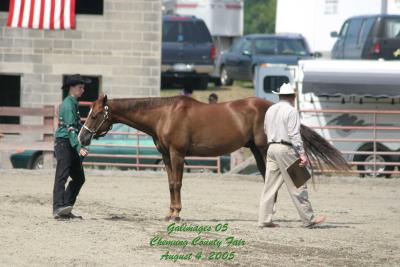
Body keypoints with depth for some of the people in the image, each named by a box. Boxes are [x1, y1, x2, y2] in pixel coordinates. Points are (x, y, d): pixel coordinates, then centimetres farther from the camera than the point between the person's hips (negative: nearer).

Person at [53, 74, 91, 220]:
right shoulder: (68, 105, -13)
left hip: (71, 146, 10)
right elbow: (71, 129, -23)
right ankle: (58, 208, -24)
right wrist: (79, 147, -31)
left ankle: (65, 209, 10)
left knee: (79, 178, 10)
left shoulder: (73, 104, 18)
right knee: (62, 176, -16)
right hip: (64, 143, -10)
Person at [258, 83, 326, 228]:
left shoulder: (270, 110, 13)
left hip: (271, 147, 7)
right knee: (297, 185, -2)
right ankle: (308, 219, 1)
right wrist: (302, 154, -20)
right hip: (286, 148, -7)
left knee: (270, 186, 7)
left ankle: (264, 219, 4)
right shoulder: (291, 111, -10)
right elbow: (294, 134, -17)